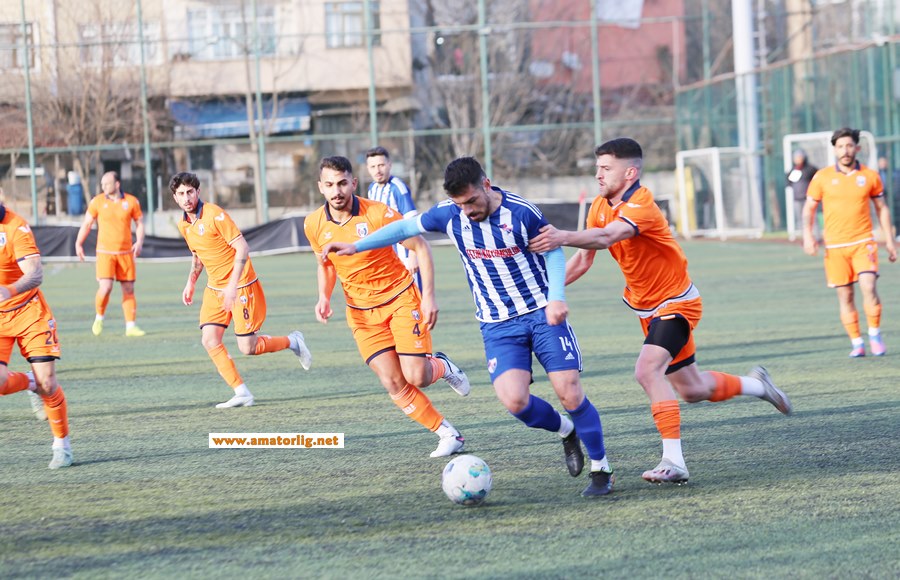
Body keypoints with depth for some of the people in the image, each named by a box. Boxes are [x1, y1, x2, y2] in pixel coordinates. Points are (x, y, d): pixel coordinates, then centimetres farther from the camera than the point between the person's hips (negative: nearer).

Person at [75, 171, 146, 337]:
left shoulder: (131, 201, 1)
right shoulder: (97, 202, 0)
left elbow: (139, 223, 9)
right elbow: (87, 224, 7)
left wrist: (139, 242, -6)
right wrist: (78, 244, -1)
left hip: (125, 252, 2)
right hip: (105, 252, -2)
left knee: (128, 289, 2)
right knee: (105, 287, -16)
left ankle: (131, 326, 8)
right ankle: (99, 318, 9)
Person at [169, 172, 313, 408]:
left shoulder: (215, 215, -18)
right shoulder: (183, 225, 5)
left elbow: (242, 248, -20)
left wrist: (233, 285, -26)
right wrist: (191, 283, 13)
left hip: (241, 287, -7)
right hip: (214, 289, 7)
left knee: (248, 348, -6)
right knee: (209, 340, -9)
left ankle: (293, 341, 21)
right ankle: (242, 393, -3)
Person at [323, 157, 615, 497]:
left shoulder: (521, 212, -14)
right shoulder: (449, 214, -6)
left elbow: (553, 252, -1)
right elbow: (406, 227, 11)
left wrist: (556, 297, -15)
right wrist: (356, 247, 10)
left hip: (541, 313, -2)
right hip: (498, 325, 2)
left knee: (569, 392, -11)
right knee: (514, 400, -19)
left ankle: (601, 470, 8)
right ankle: (566, 431, 13)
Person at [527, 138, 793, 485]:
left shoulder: (641, 206, -27)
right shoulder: (600, 206, -1)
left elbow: (605, 238, -47)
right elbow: (584, 257, 7)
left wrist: (562, 237, -63)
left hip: (675, 303, -9)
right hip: (647, 308, 9)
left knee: (648, 369, -30)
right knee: (692, 390, 17)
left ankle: (674, 461, -28)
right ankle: (756, 385, 44)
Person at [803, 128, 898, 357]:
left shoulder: (870, 176, 4)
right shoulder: (822, 177, 2)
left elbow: (882, 208, 14)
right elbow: (809, 207, 8)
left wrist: (889, 240, 10)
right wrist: (808, 235, -7)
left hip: (863, 242, -1)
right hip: (835, 246, 1)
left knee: (868, 287, -17)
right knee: (845, 296, 1)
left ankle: (875, 336, 0)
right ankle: (856, 343, 10)